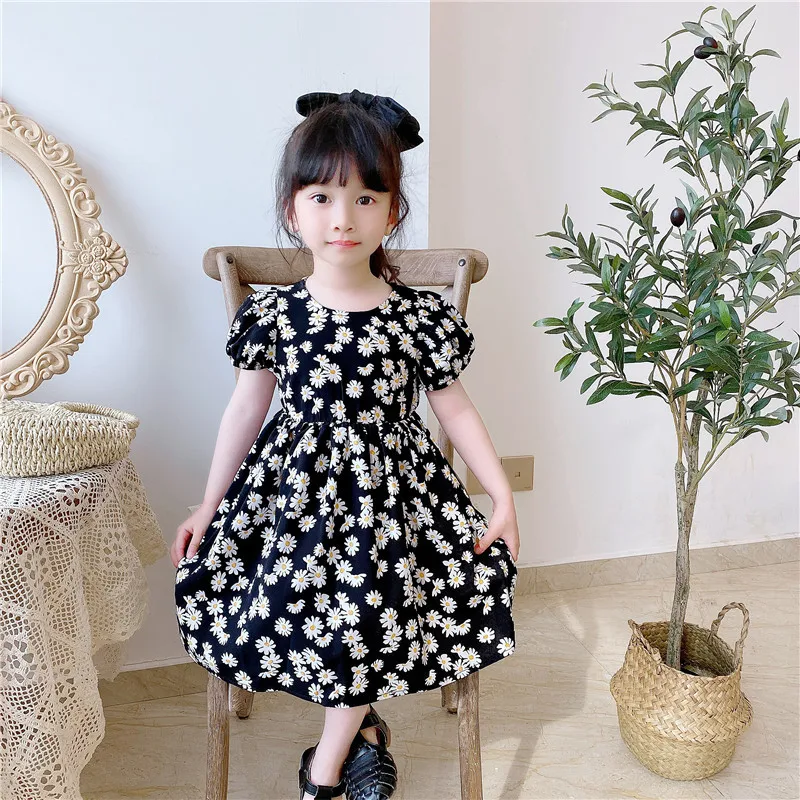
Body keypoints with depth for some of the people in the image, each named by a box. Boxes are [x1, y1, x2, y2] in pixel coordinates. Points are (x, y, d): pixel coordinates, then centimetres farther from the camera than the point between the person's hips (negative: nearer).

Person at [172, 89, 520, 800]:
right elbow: (247, 409, 4)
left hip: (389, 490, -1)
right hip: (296, 488, 1)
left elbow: (455, 408, 1)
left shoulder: (423, 315, -8)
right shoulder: (271, 312, -5)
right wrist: (208, 506, 8)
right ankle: (363, 730, 24)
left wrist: (503, 496, 0)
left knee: (363, 620, -4)